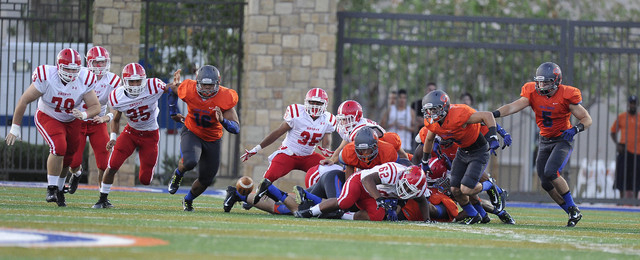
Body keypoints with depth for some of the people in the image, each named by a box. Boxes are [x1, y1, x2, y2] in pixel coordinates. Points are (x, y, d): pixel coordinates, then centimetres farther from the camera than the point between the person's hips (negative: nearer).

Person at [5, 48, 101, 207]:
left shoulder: (84, 80, -22)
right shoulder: (46, 77, -30)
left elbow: (96, 106, -16)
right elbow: (24, 101, -20)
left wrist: (84, 115, -39)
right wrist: (15, 127, -16)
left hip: (71, 120, 4)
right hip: (48, 117, -4)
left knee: (68, 158, 11)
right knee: (59, 147, -27)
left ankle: (60, 188, 35)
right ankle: (52, 188, -17)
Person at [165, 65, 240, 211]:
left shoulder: (225, 98, -24)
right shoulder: (189, 91, -22)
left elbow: (236, 129, -24)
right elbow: (174, 91, 5)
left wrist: (222, 120, -42)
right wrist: (173, 112, 7)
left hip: (212, 140, 2)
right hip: (191, 133, -1)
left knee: (206, 180, 8)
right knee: (190, 162, -33)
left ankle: (188, 200, 40)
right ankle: (178, 175, 4)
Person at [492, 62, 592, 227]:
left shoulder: (566, 96, -18)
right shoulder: (533, 94, -7)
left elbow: (587, 119, -12)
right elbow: (513, 107, -18)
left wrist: (575, 129, -32)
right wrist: (494, 114, -35)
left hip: (563, 140, -6)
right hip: (545, 141, 6)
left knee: (551, 173, -25)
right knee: (546, 183, 0)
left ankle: (573, 210, -10)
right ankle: (573, 213, 14)